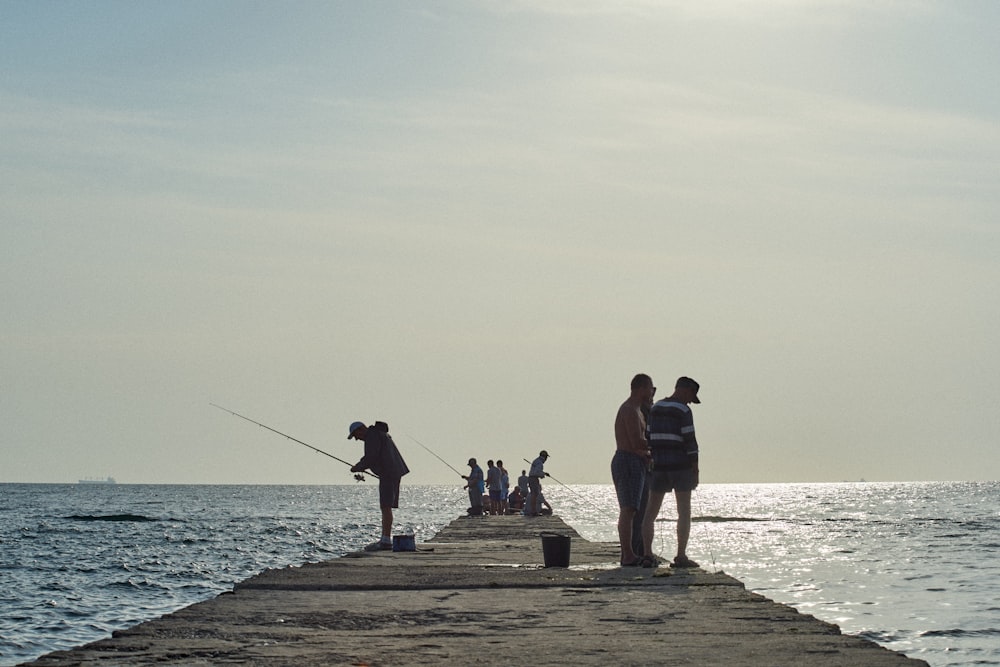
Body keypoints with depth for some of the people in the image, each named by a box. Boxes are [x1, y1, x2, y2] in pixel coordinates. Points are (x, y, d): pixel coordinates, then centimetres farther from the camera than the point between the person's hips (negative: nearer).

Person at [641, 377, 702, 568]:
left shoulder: (655, 408, 11)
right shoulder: (683, 411, -9)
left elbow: (649, 438, 12)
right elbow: (689, 440, -13)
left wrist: (650, 466, 15)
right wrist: (695, 469, -8)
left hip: (658, 465, 5)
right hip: (680, 465, -5)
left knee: (650, 512, 7)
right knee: (684, 513, 2)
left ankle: (647, 555, 0)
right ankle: (681, 556, -2)